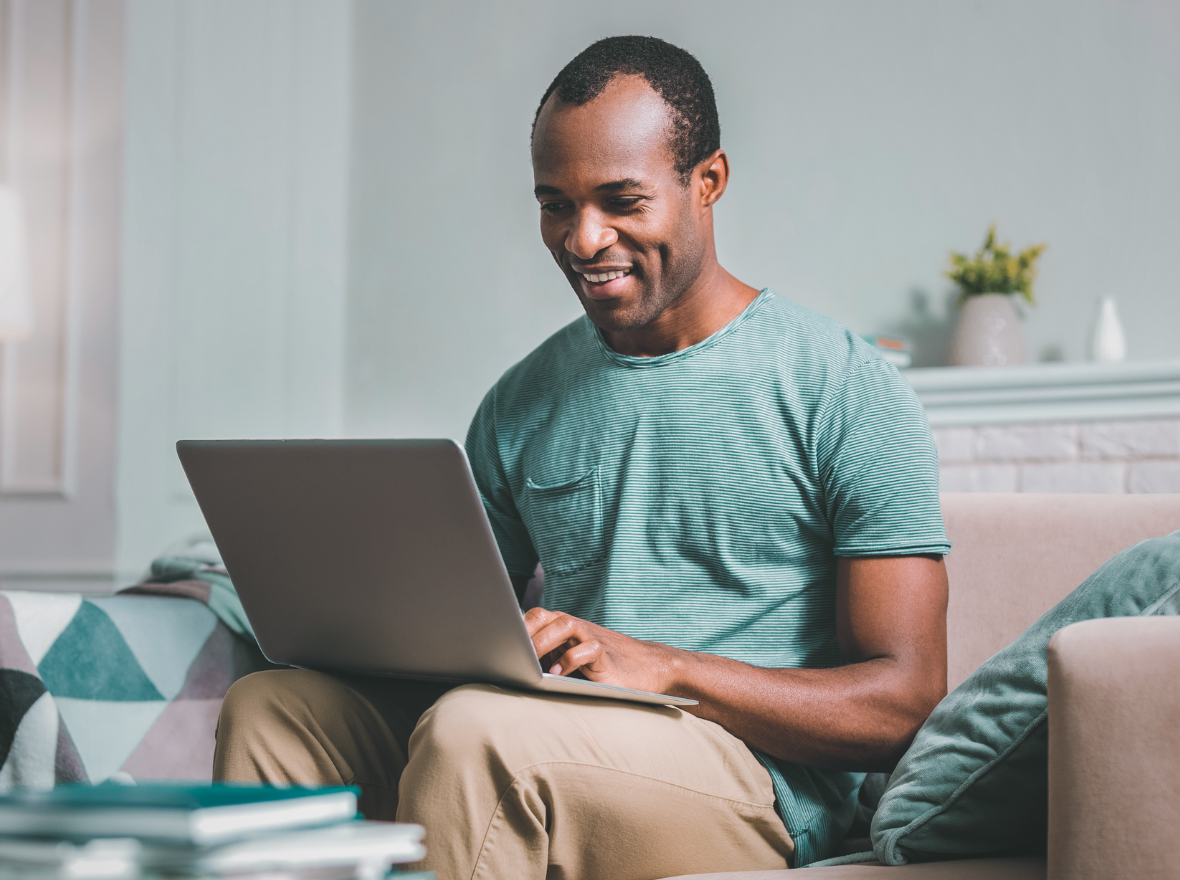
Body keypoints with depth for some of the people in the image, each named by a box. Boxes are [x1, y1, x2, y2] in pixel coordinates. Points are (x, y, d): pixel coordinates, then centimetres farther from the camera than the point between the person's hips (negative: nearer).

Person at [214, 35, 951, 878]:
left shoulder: (844, 389, -2)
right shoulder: (522, 404, 15)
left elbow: (904, 698, -7)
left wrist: (666, 668, -20)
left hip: (757, 793, -5)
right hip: (541, 766, 5)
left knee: (476, 730, -33)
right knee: (269, 706, -18)